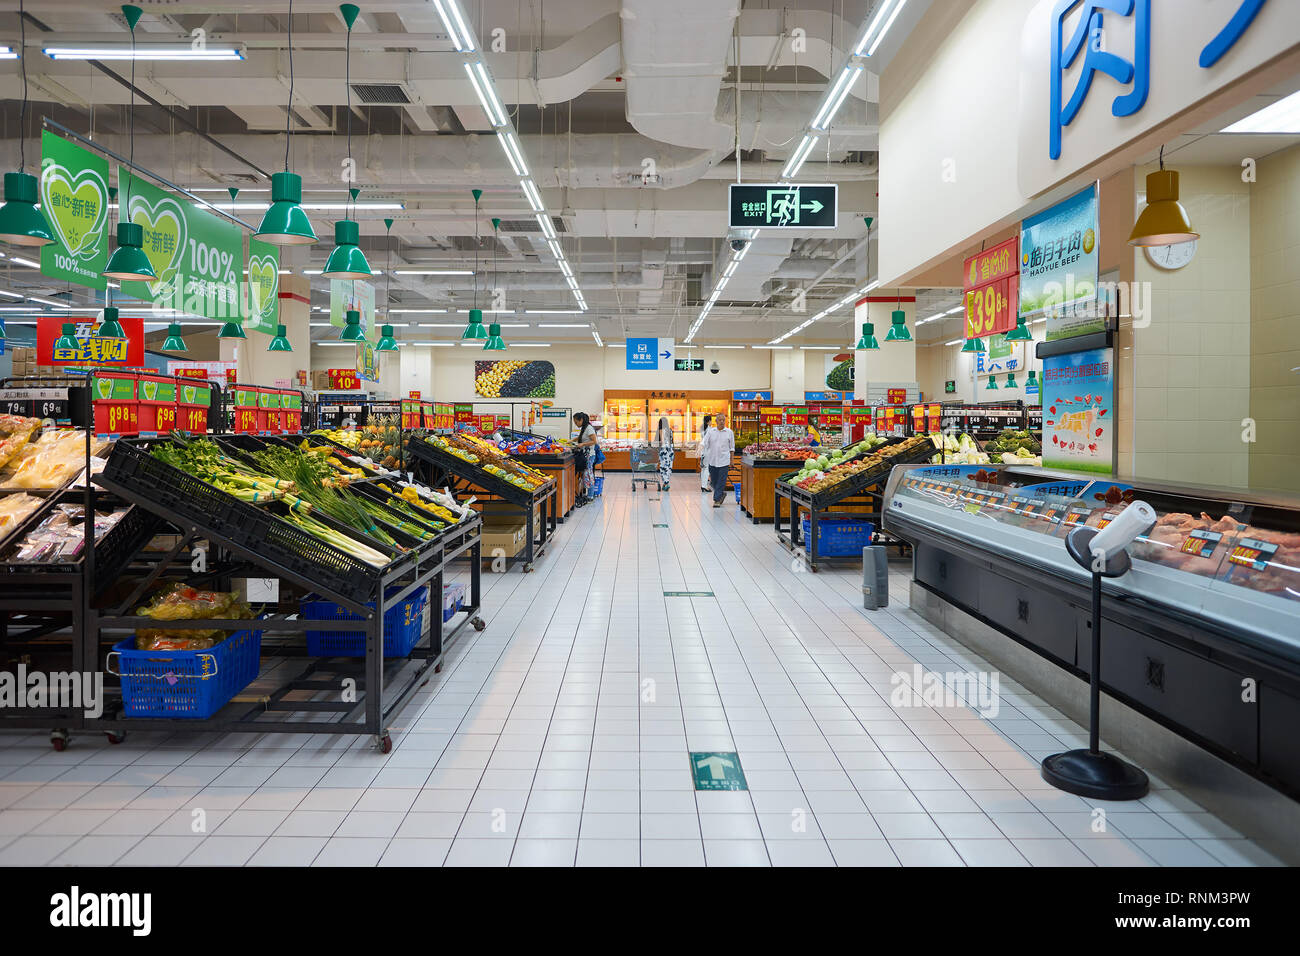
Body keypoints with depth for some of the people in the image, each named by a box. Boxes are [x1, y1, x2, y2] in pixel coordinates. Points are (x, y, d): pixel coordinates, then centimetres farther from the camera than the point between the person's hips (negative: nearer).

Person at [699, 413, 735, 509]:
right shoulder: (711, 431, 4)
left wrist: (731, 460, 6)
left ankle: (717, 500, 1)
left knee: (721, 481, -5)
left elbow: (732, 448, 7)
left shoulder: (729, 432, 2)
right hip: (712, 460, 2)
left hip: (724, 461, -2)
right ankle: (722, 493, 33)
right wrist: (701, 451, -20)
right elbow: (704, 443, -1)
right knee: (713, 481, 10)